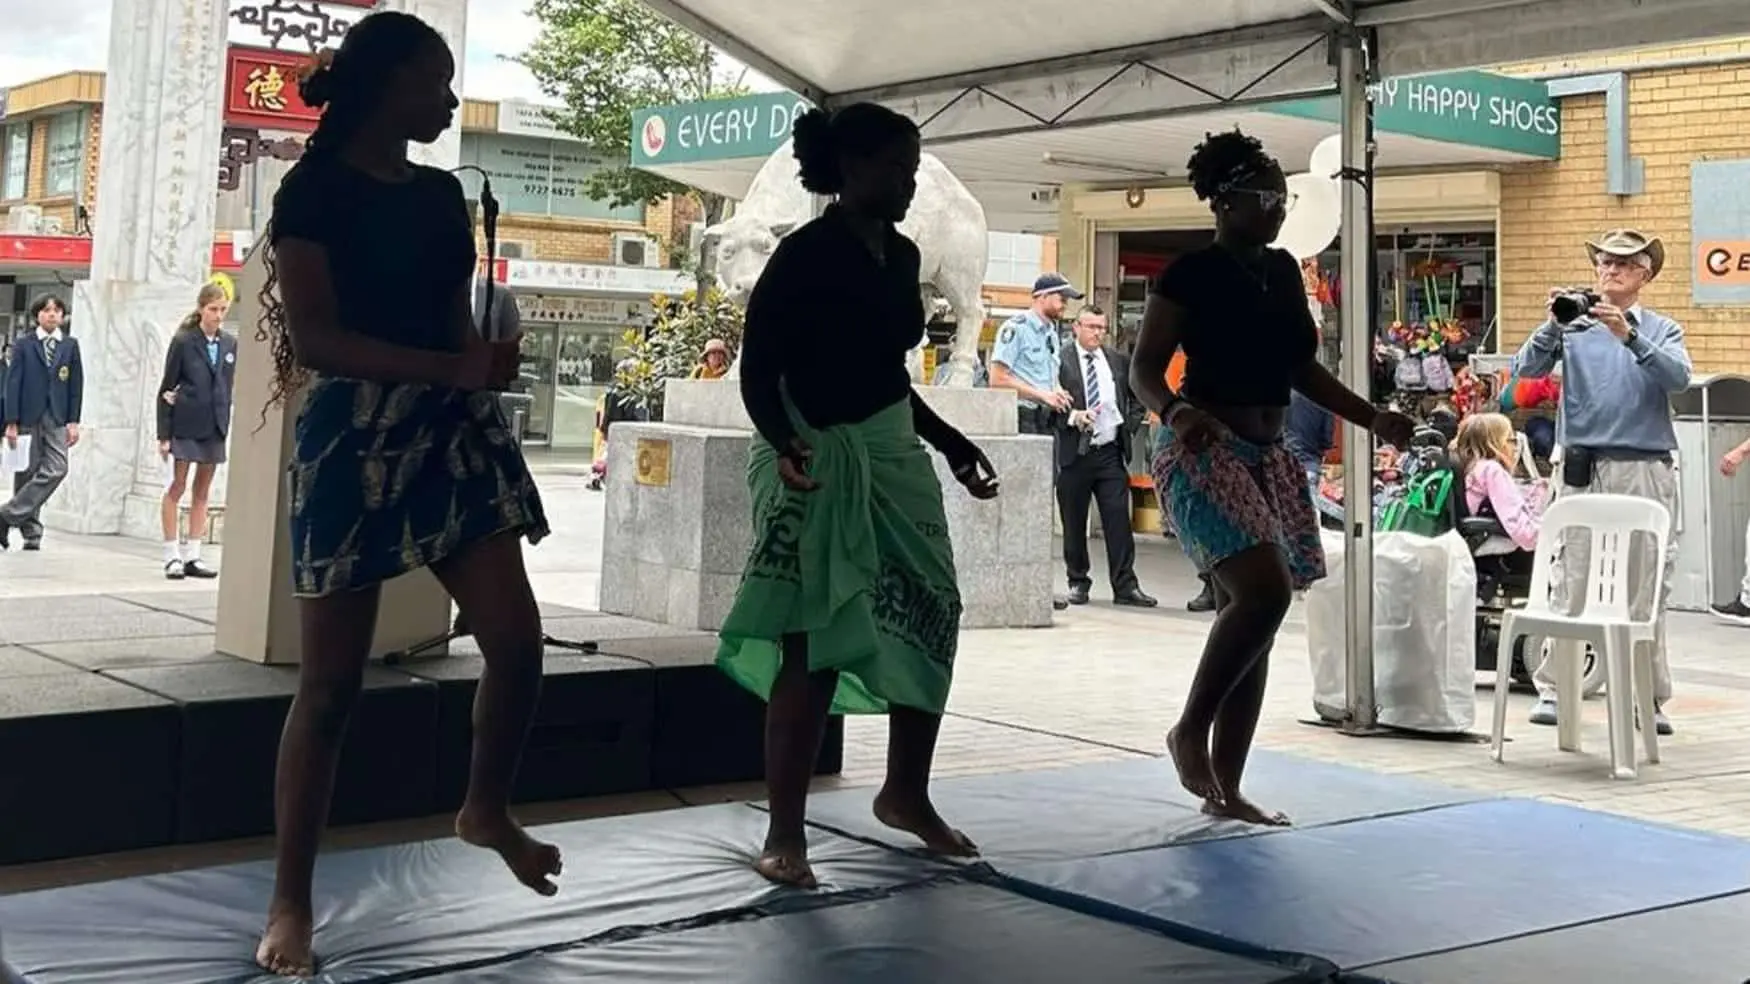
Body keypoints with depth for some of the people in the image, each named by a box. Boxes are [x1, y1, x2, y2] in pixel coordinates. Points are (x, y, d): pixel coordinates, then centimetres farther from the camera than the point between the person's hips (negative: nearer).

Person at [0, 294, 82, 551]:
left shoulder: (70, 345, 8)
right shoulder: (23, 344, 4)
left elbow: (76, 385, 8)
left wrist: (73, 421, 2)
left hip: (57, 418, 1)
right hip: (28, 417, -1)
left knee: (56, 470, -14)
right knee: (26, 473, 1)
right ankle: (31, 532, 9)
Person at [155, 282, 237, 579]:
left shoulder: (230, 344, 6)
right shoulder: (183, 341, -5)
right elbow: (167, 387, -4)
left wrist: (226, 425, 4)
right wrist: (163, 434, -7)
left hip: (214, 426, 5)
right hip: (185, 425, -4)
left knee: (203, 491, 8)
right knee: (176, 488, 0)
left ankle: (192, 556, 13)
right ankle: (172, 556, 5)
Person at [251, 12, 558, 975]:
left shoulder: (441, 192, 15)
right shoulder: (317, 188, -6)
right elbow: (312, 337, -14)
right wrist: (453, 368, -21)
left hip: (454, 430, 6)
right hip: (353, 435, -6)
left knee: (517, 641, -4)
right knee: (331, 681, -3)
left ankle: (487, 811, 24)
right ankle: (289, 904, 9)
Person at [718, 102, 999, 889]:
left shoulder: (901, 256, 10)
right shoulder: (805, 254, -12)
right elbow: (757, 368, -14)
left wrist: (954, 447, 17)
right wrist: (784, 444, -31)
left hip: (896, 457, 8)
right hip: (822, 461, -8)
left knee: (929, 625, 11)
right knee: (813, 647, -8)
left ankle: (905, 795, 30)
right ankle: (784, 833, 1)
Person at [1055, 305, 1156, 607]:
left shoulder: (1118, 361, 11)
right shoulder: (1061, 360, -3)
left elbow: (1138, 396, 23)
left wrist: (1130, 426, 10)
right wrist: (1072, 417, -22)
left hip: (1110, 452, 3)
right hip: (1074, 454, -3)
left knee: (1118, 520, -1)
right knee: (1074, 523, 6)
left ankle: (1125, 586, 2)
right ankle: (1078, 582, 19)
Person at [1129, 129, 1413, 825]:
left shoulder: (1284, 272, 13)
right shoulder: (1191, 274, -8)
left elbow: (1301, 367, 20)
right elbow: (1144, 369, -10)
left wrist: (1373, 418, 12)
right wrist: (1176, 411, -30)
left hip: (1269, 458, 8)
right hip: (1207, 453, -8)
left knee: (1248, 612, 6)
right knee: (1265, 591, -24)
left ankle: (1225, 788, 12)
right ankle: (1190, 730, -3)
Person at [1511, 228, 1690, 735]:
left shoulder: (1662, 330, 11)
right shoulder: (1574, 326, 11)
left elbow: (1678, 377, -10)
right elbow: (1527, 369, -3)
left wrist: (1629, 336, -22)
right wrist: (1554, 324, -18)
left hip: (1645, 469, 0)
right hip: (1583, 466, 0)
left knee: (1646, 586, 1)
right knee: (1569, 581, 0)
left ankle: (1648, 697, 7)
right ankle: (1552, 689, 4)